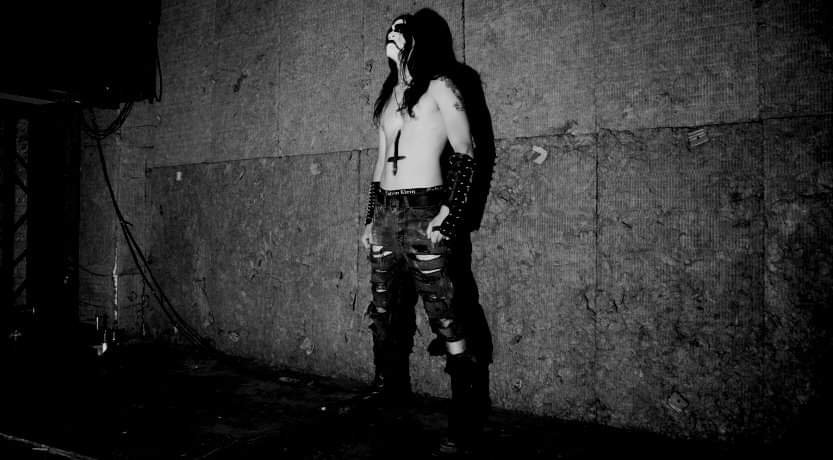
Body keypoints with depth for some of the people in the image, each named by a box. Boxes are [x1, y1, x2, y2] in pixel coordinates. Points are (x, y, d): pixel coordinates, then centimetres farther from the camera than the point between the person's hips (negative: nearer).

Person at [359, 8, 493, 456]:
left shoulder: (440, 85, 2)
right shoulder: (389, 92, 20)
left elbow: (466, 153, -6)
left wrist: (450, 213, -15)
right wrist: (371, 218, 16)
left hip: (424, 213, -7)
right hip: (385, 213, 7)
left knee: (447, 321, -7)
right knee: (383, 314, 10)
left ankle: (466, 418, 1)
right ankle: (388, 391, 27)